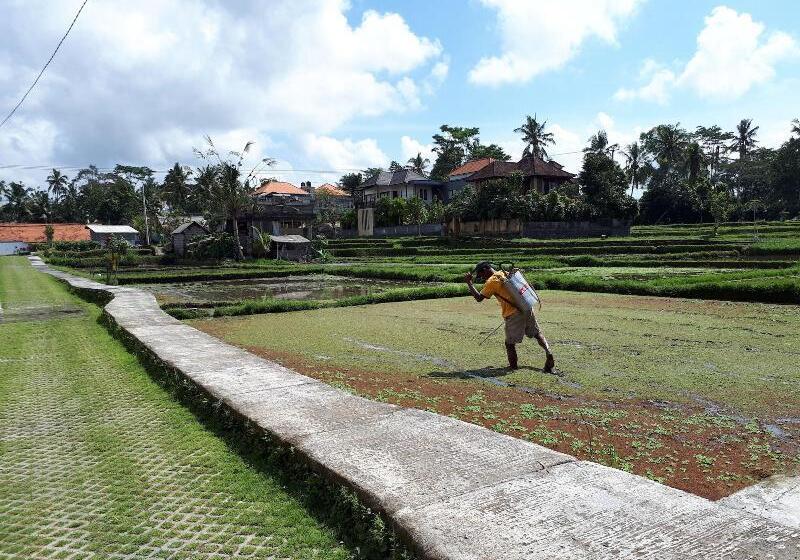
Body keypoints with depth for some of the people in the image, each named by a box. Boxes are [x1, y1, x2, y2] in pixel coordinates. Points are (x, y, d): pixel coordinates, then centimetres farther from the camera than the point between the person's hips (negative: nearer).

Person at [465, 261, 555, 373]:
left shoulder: (491, 282, -6)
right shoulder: (506, 273, 15)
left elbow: (479, 298, -8)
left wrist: (469, 283, -4)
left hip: (513, 314, -7)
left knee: (510, 343, 7)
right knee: (538, 334, 16)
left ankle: (513, 365, 14)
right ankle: (549, 353, 3)